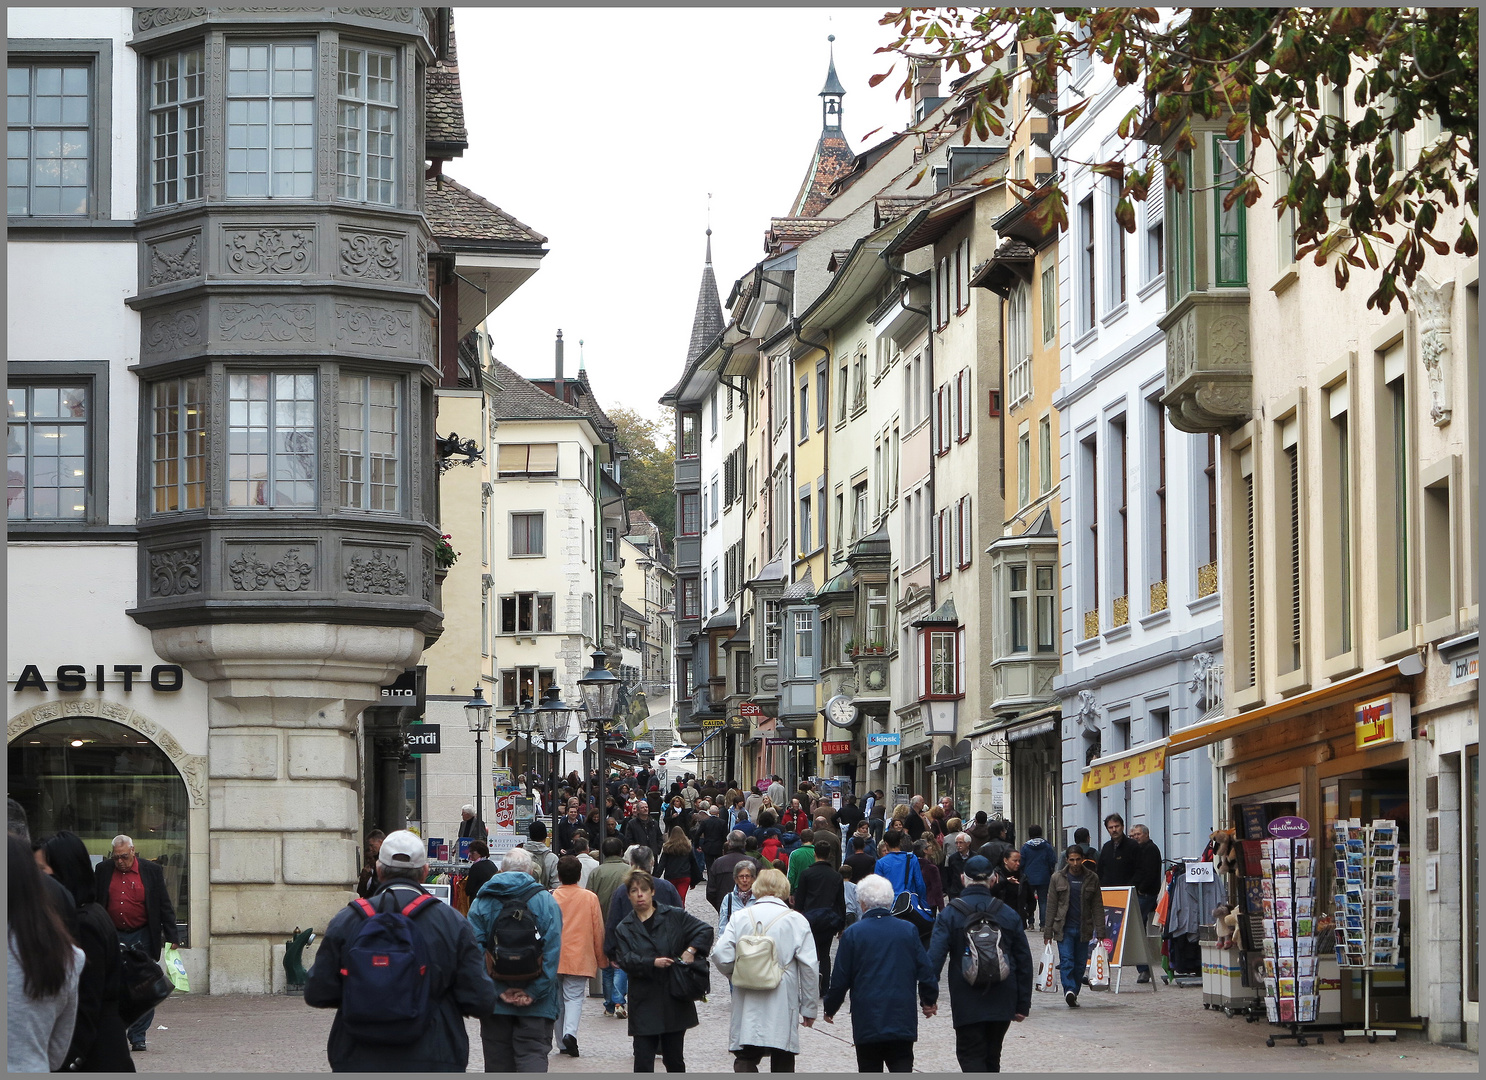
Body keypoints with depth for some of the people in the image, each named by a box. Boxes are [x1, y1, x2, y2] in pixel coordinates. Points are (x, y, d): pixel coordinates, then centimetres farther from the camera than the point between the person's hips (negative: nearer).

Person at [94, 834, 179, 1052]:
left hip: (142, 938, -1)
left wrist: (172, 936, 1)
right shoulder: (103, 871, 5)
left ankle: (138, 1036, 6)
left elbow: (164, 906, 4)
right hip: (113, 938, 1)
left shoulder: (151, 871, 1)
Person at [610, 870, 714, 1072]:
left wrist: (690, 951, -11)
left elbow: (705, 930, 4)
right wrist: (652, 963, -20)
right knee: (643, 1061, -6)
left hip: (674, 1002, 0)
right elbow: (625, 959, -7)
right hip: (643, 1002, 0)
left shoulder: (674, 917, 4)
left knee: (674, 1059, 9)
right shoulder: (624, 928, 6)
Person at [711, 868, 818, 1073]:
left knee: (745, 1059, 4)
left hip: (747, 1007, 1)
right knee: (782, 1063, 9)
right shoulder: (796, 921, -2)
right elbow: (808, 966, -5)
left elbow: (721, 957, -6)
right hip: (782, 1007, 0)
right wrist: (809, 1007, 3)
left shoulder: (740, 918, 1)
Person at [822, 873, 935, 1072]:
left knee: (870, 1070, 8)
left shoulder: (853, 934, -5)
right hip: (903, 1017, 2)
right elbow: (925, 971, 6)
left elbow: (840, 979, -2)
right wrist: (928, 999, 24)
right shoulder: (908, 930, 2)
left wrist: (829, 1008, 13)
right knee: (902, 1068, 2)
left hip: (867, 1020, -2)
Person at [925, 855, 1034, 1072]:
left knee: (970, 1056, -1)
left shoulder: (950, 914, -4)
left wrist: (929, 997, -11)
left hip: (967, 1004, -4)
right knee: (991, 1057, 18)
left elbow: (934, 957, -13)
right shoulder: (1009, 915, 6)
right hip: (1001, 1003, 4)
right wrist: (1023, 1004, 14)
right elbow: (1024, 962, 9)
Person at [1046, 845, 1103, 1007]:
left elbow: (1097, 906, 6)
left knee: (1080, 963, 5)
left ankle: (1073, 994, 15)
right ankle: (1070, 990, -26)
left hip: (1083, 928, 1)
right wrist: (1048, 931, 2)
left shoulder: (1092, 878, 5)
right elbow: (1051, 905, 5)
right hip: (1064, 928, -1)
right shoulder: (1058, 878, 3)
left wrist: (1100, 931, 0)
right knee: (1066, 961, -14)